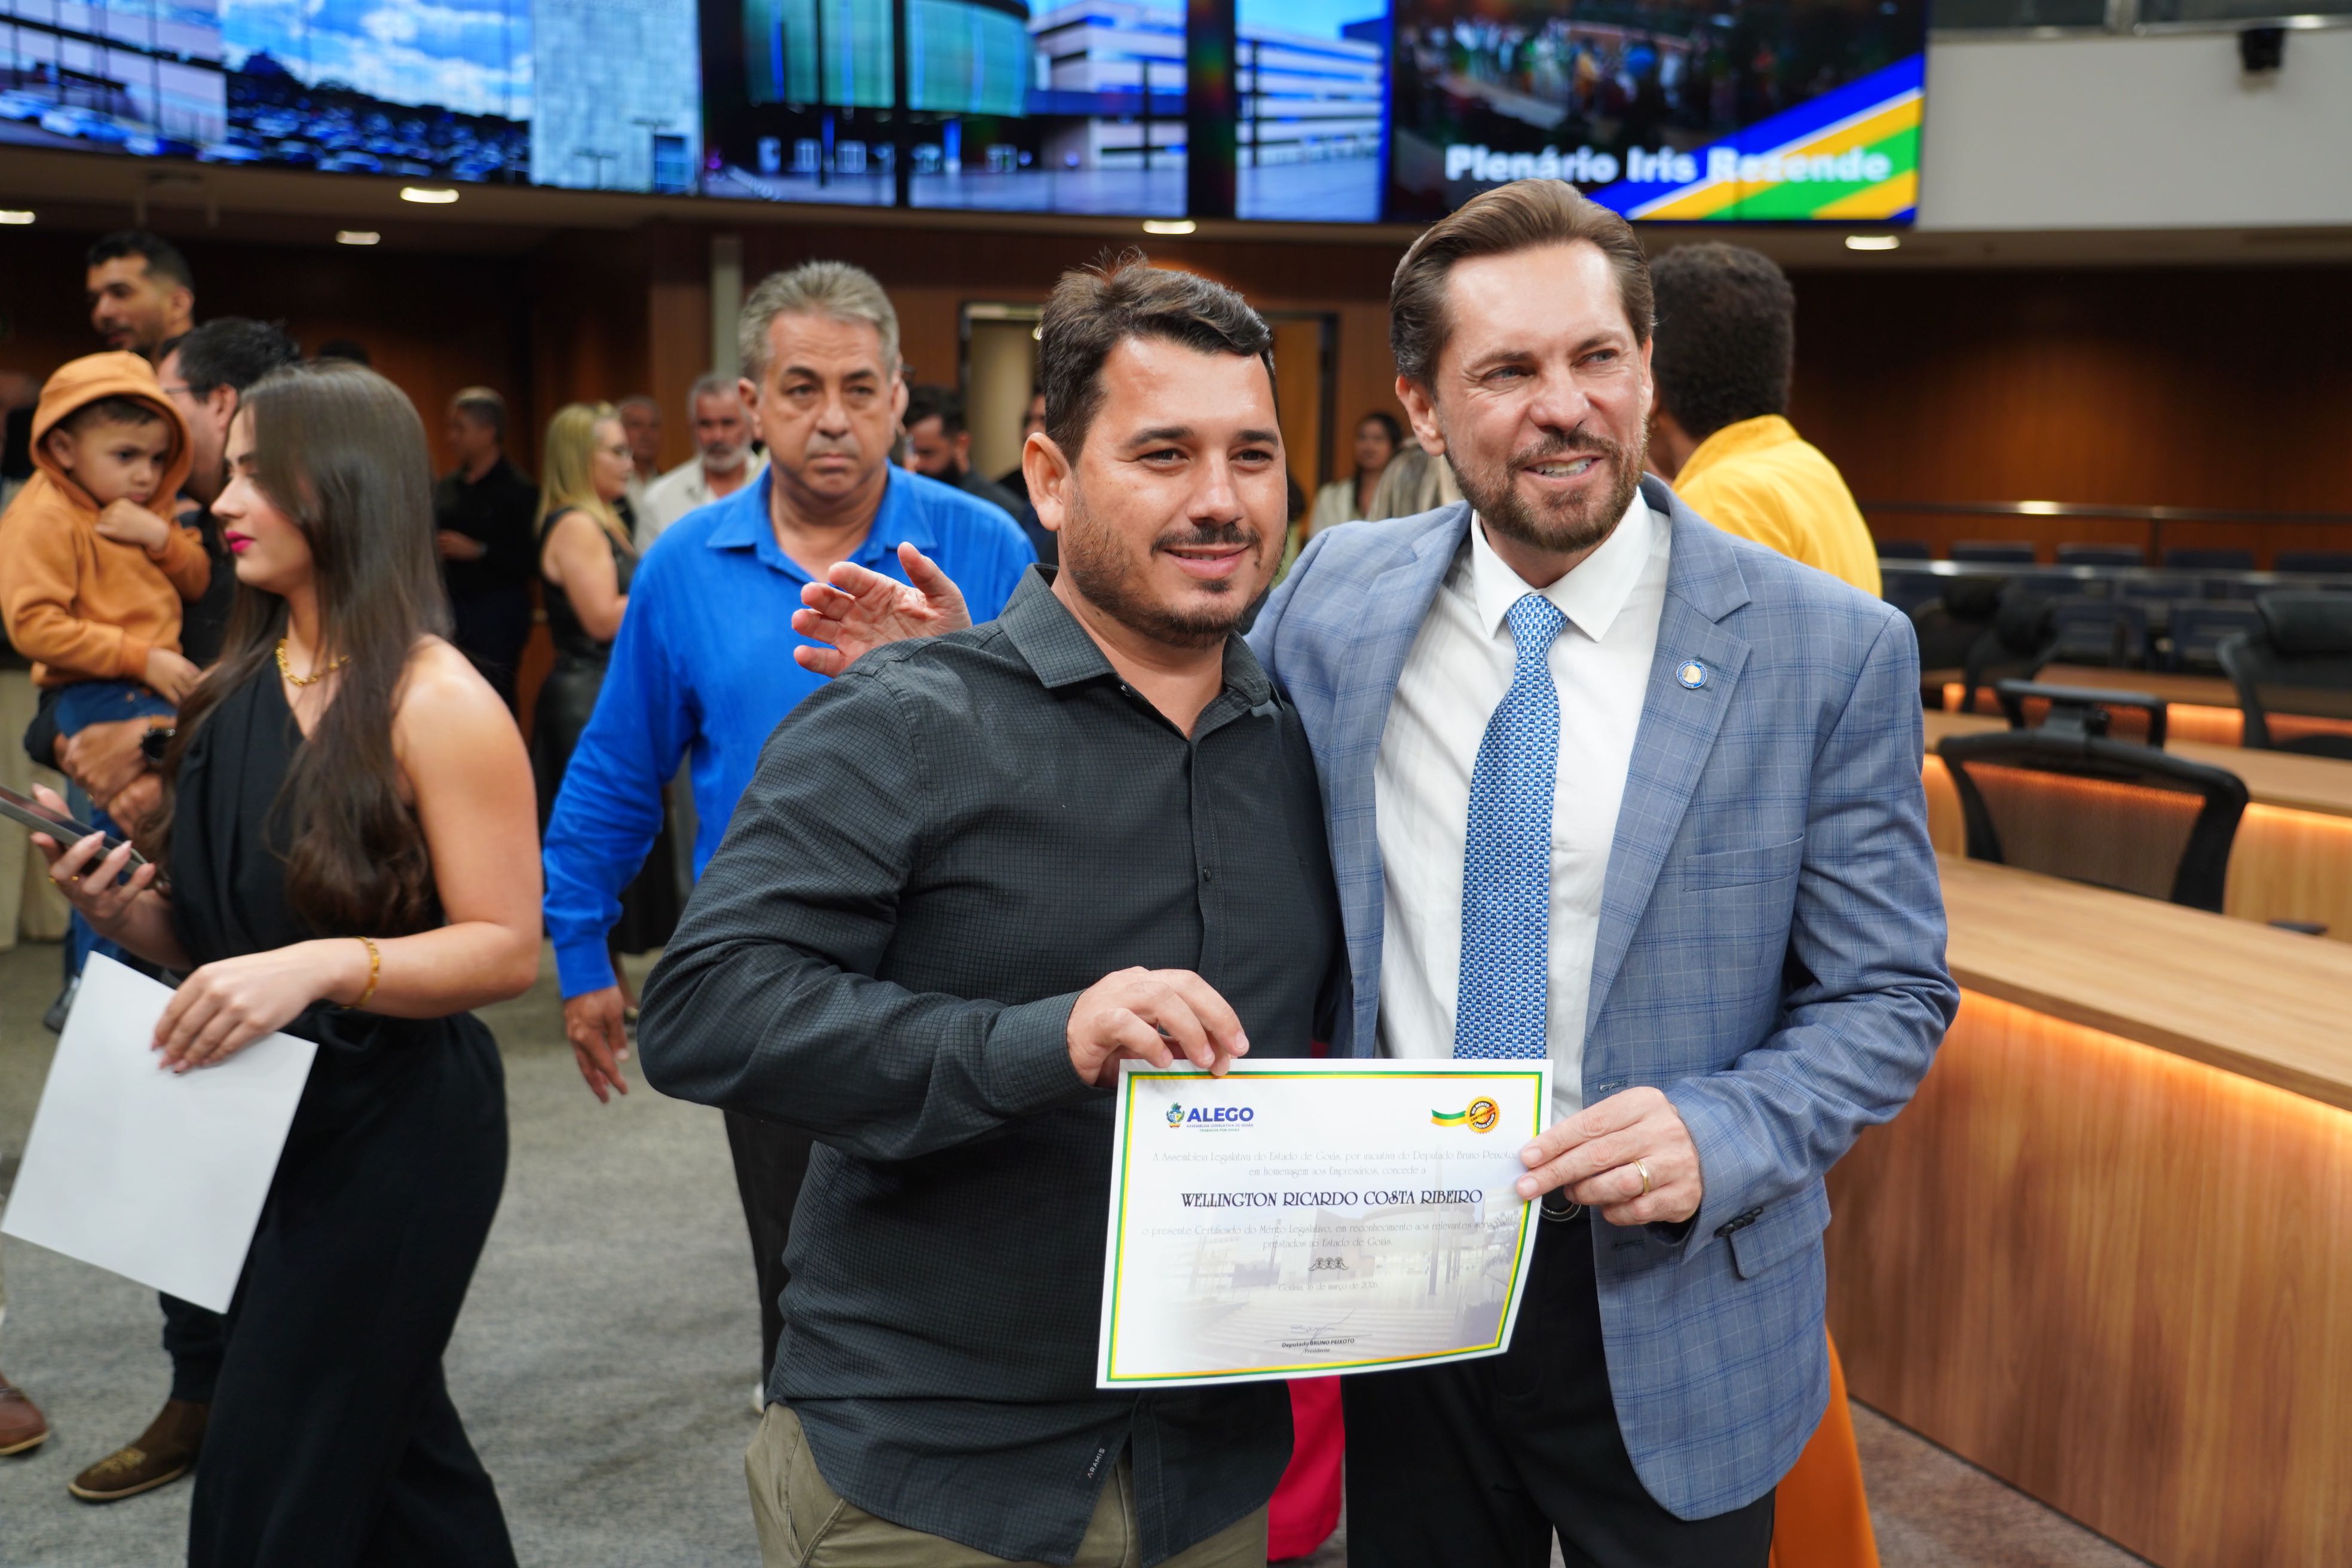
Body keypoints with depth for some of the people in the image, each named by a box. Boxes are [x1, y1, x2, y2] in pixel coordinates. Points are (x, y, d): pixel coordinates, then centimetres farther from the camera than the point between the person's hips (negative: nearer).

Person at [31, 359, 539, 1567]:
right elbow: (221, 939, 16)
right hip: (257, 1120, 8)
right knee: (387, 1445, 21)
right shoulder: (237, 691, 8)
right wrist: (130, 914, -4)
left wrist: (321, 964, -30)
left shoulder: (435, 701, -15)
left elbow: (508, 950, -18)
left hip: (395, 1131, -7)